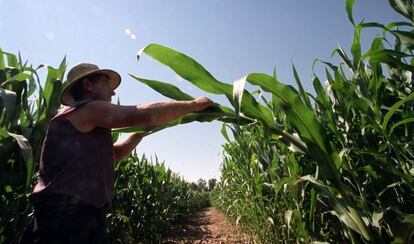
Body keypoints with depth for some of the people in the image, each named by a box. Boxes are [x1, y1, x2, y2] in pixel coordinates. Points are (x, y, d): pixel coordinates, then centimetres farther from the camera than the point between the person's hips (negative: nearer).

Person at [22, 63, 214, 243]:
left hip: (82, 213, 10)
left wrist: (144, 128, 19)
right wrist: (194, 104, -8)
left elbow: (113, 154, 26)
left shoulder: (87, 128, 21)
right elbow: (146, 113, -19)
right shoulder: (88, 108, -10)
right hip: (66, 214, -10)